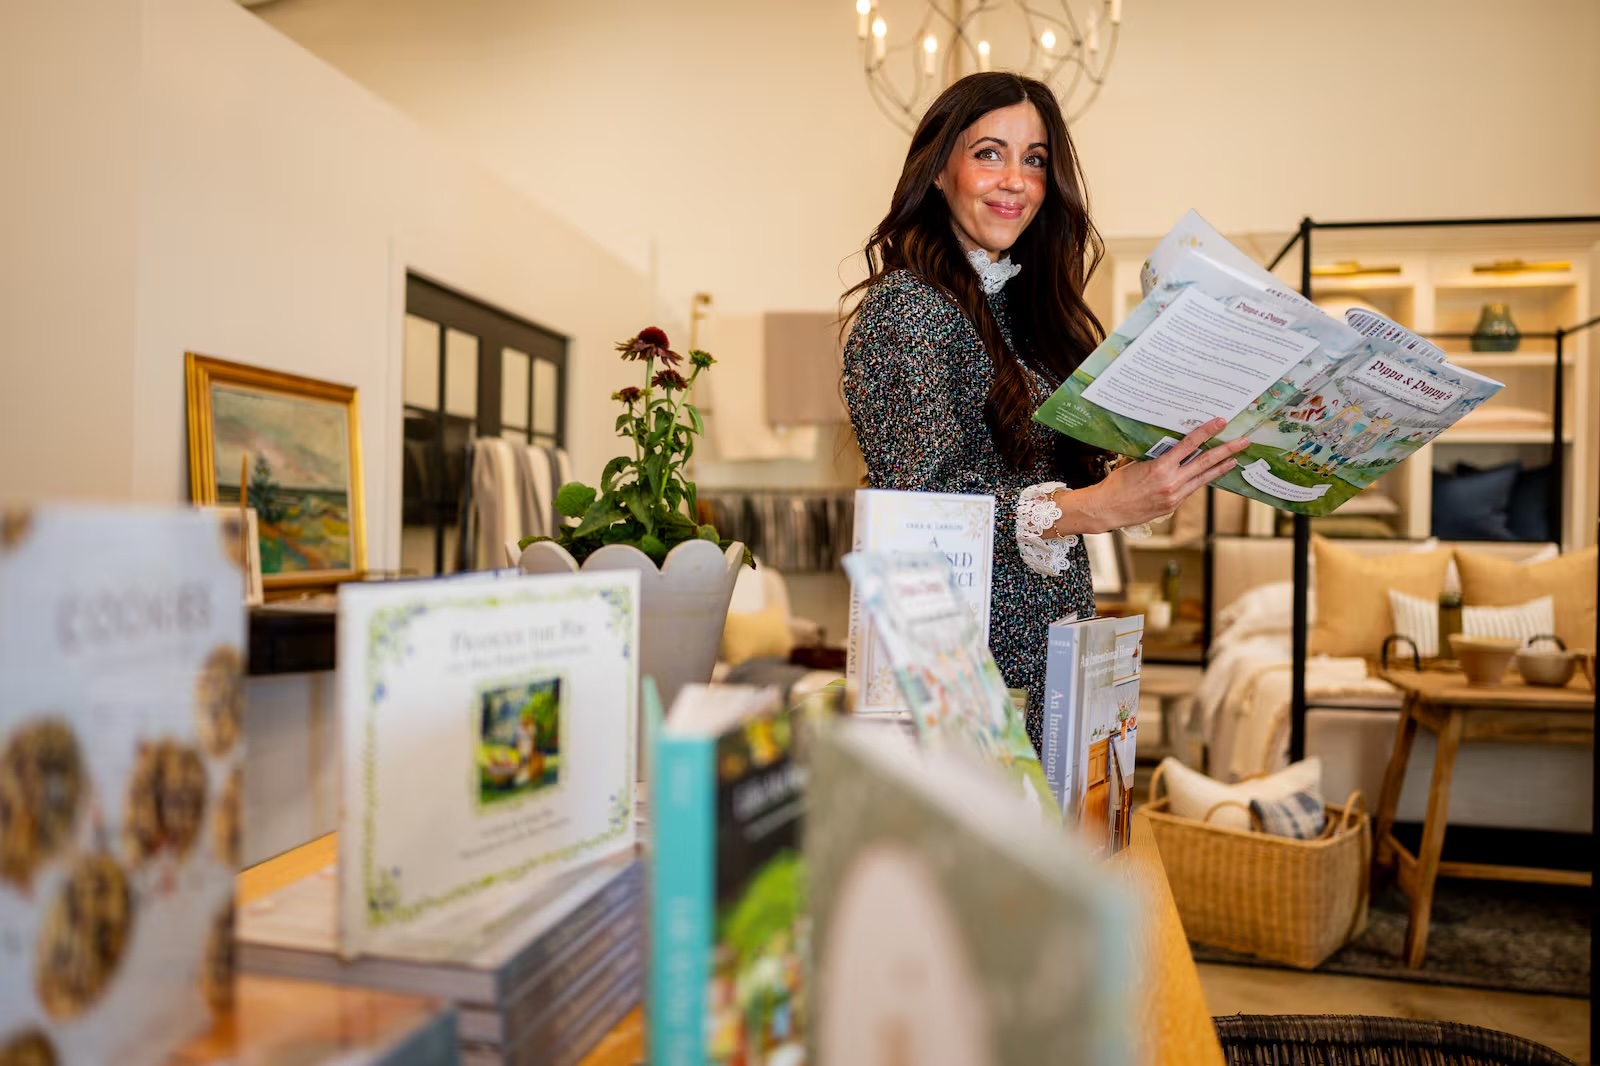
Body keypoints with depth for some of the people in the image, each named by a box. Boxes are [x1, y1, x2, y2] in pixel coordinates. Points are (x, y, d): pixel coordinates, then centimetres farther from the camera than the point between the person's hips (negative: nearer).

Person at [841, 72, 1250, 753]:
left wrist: (1156, 475, -2)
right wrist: (1099, 506, -30)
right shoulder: (907, 303, -11)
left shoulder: (1032, 303, 14)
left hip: (1055, 643, 7)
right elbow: (922, 503, -22)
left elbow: (1062, 465, 14)